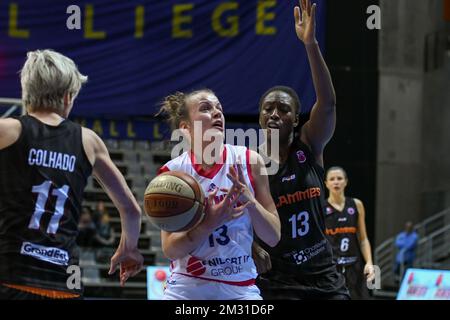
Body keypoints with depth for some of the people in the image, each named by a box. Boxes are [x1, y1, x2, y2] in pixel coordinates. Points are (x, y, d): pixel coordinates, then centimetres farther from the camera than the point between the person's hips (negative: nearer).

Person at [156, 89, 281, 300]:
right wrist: (209, 223, -22)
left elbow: (273, 237, -1)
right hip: (187, 288, -1)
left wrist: (250, 202, -17)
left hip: (240, 289, 1)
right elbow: (170, 250, -7)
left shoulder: (249, 161, -2)